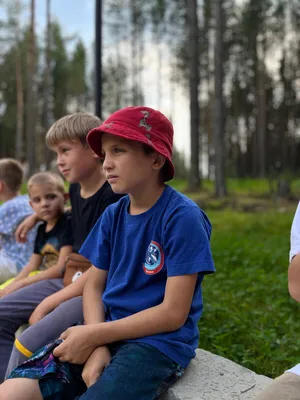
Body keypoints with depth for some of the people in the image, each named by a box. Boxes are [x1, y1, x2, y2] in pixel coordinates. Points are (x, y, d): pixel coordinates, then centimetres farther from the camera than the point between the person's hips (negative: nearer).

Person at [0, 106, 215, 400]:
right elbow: (94, 285, 9)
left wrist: (94, 336, -14)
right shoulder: (113, 215, 7)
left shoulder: (182, 217, -14)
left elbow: (173, 314, -16)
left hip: (159, 342, -5)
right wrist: (97, 346, -10)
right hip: (108, 332, 6)